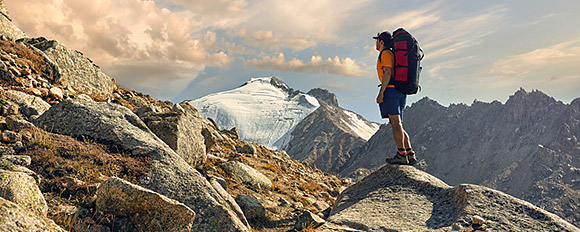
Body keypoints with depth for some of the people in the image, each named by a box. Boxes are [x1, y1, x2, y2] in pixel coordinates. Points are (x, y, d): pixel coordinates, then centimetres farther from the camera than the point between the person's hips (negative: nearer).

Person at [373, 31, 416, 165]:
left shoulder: (385, 54, -1)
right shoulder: (393, 55, 28)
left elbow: (387, 73, -14)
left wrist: (381, 93, -18)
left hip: (391, 89, -10)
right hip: (400, 93, 10)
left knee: (396, 124, -14)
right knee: (397, 126, 7)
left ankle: (401, 155, -18)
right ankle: (410, 155, 0)